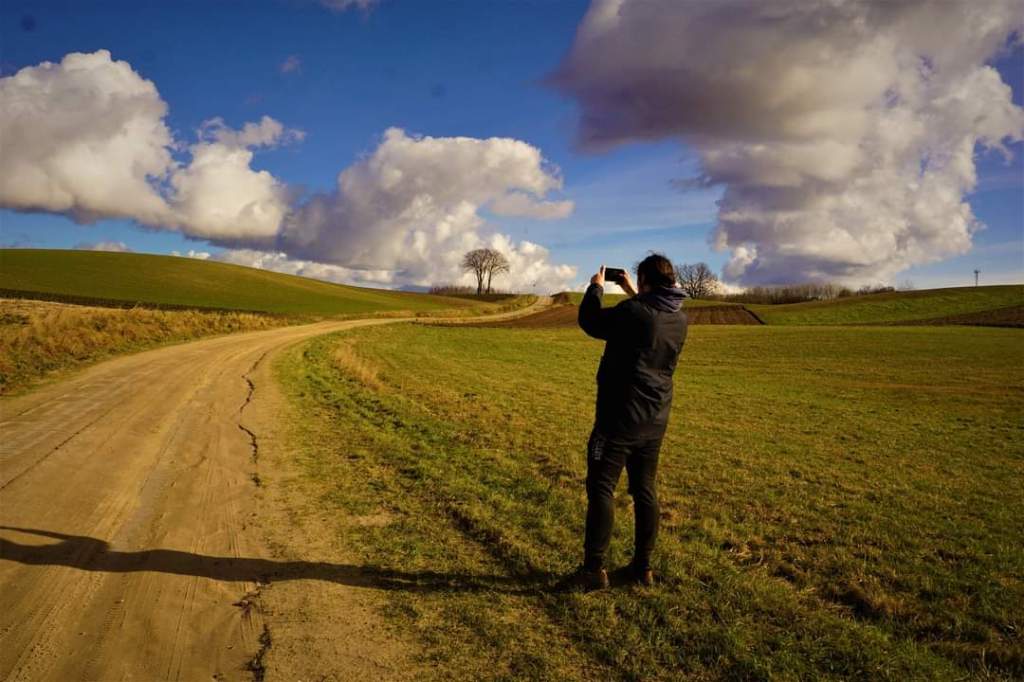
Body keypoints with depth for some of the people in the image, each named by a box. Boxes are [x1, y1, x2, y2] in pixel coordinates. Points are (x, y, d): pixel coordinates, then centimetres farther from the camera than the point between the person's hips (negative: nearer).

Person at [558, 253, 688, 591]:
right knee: (645, 491, 13)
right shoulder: (680, 318, 5)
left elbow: (589, 322, -3)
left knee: (600, 488, -2)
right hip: (655, 420, 8)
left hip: (621, 416, -7)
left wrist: (596, 288, 13)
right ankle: (642, 567, 20)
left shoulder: (633, 311, -18)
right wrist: (634, 295, 30)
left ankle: (593, 569, -1)